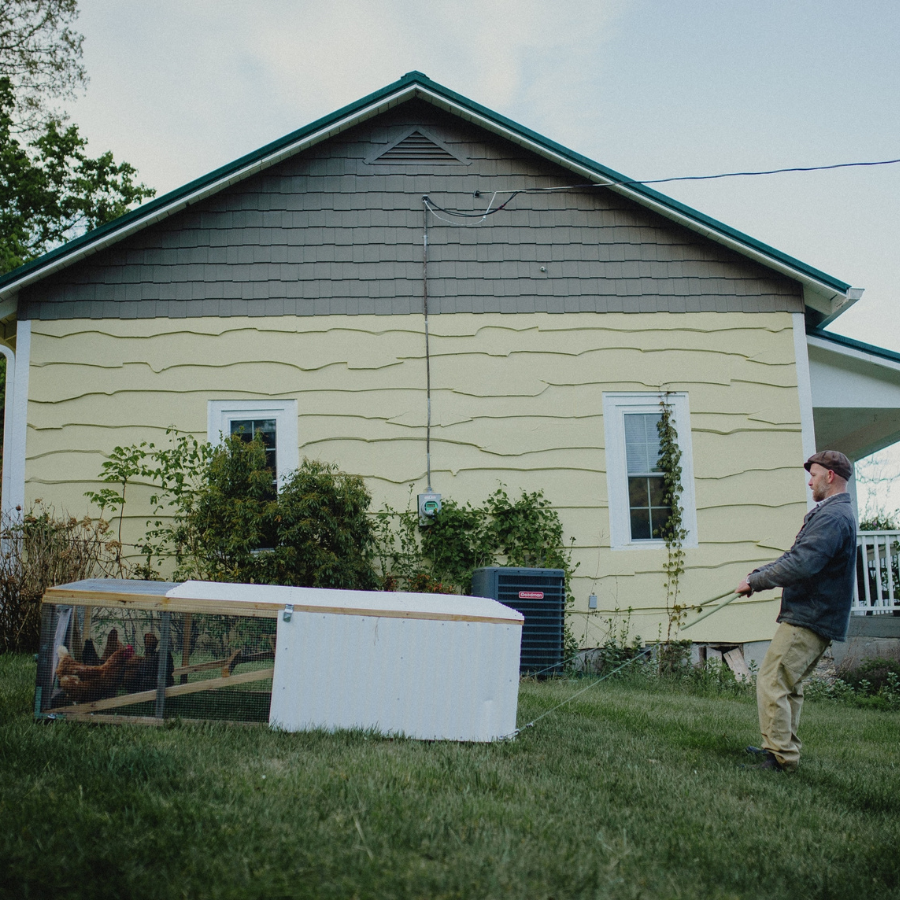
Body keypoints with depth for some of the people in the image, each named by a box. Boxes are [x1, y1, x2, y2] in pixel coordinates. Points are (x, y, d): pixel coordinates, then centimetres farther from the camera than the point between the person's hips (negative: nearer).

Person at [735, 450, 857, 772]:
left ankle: (781, 758, -9)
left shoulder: (833, 517, -18)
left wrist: (755, 583, -17)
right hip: (815, 616, 11)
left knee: (771, 684, -11)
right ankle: (784, 749, 25)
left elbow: (800, 565, -27)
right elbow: (794, 557, 21)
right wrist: (757, 574, 9)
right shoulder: (831, 513, 17)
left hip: (808, 619, -11)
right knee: (789, 685, 17)